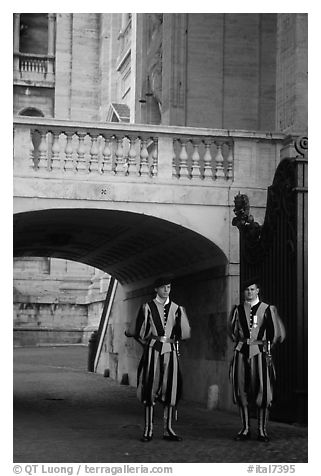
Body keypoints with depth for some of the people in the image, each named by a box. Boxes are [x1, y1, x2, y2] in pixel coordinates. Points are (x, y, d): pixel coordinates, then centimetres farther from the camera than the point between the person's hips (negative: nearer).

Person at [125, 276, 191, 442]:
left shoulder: (176, 309, 10)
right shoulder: (147, 307, 3)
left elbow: (184, 333, 3)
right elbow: (142, 333, 2)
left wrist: (182, 316, 0)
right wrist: (131, 333, -7)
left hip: (170, 352, 2)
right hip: (152, 351, -2)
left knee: (170, 389, 2)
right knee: (150, 389, -1)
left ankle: (168, 430, 10)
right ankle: (148, 430, 5)